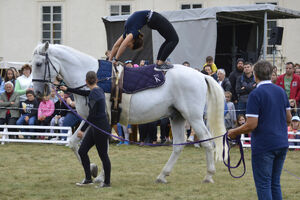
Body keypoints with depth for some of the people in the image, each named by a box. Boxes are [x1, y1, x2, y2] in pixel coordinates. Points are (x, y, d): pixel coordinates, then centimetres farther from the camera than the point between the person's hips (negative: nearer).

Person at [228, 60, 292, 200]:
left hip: (263, 146, -7)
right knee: (275, 183, 14)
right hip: (282, 144, 7)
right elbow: (288, 118, 14)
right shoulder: (281, 91, 8)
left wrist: (234, 133, -2)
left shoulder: (256, 94, -14)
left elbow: (251, 125, -17)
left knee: (263, 185, -1)